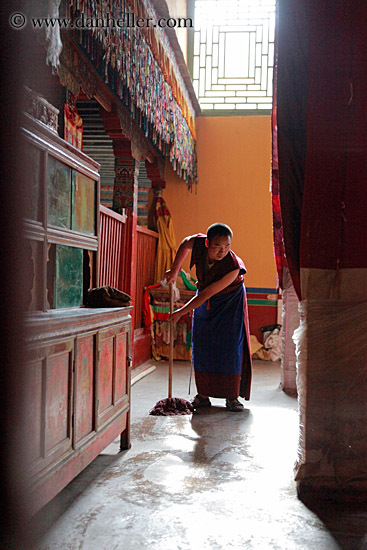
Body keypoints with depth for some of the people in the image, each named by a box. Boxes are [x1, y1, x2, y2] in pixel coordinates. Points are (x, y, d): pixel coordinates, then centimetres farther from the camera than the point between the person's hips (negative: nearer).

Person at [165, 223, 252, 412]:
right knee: (202, 347, 2)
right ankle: (203, 395, 10)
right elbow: (185, 244, 4)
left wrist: (181, 312, -26)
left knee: (230, 346, -8)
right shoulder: (199, 242, -24)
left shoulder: (233, 266, -36)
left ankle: (232, 397, 3)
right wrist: (174, 270, 1)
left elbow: (206, 294, -31)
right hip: (204, 303, 4)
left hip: (229, 303, -4)